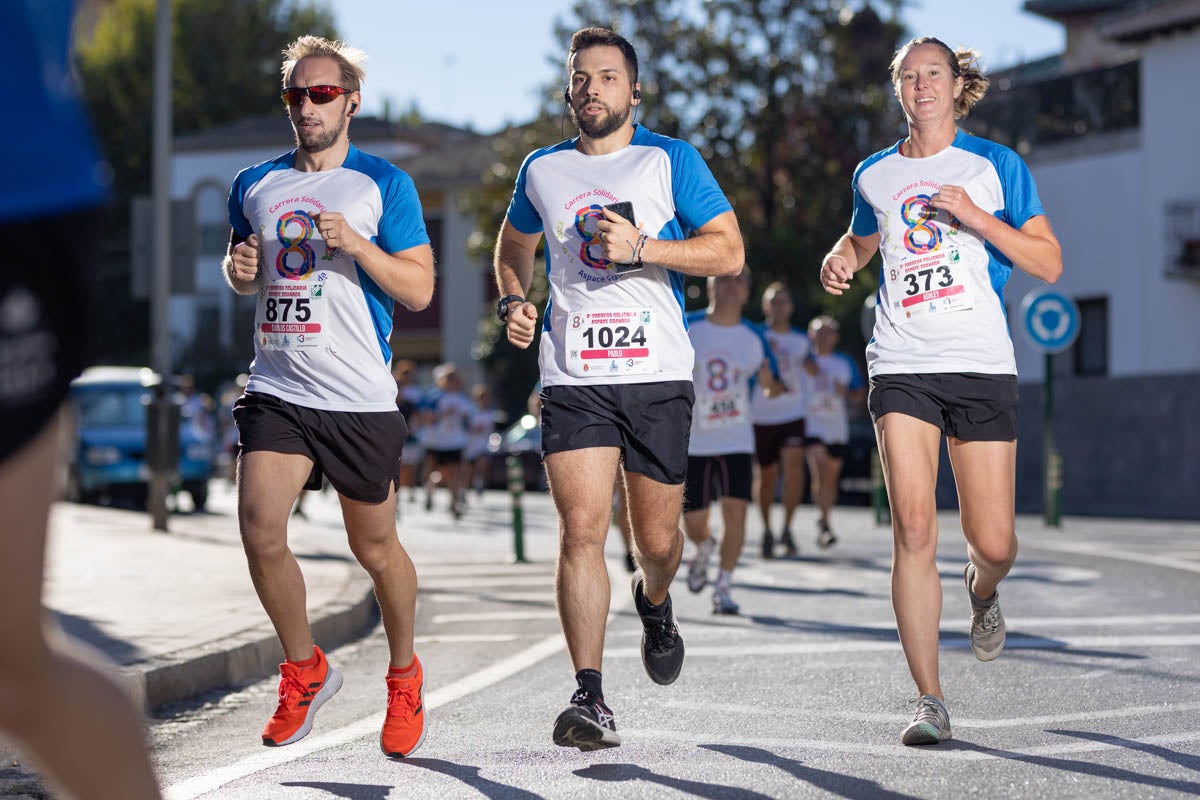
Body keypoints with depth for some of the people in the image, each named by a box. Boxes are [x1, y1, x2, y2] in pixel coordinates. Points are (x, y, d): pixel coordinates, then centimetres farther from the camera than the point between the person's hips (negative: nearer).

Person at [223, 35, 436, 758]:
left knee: (375, 549, 7)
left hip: (361, 398, -3)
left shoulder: (384, 184, -1)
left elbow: (420, 291, -4)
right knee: (261, 534, -11)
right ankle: (305, 670, 13)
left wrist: (358, 244, -18)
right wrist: (240, 269, 2)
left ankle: (404, 675, 32)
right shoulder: (255, 184, 11)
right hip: (276, 390, 3)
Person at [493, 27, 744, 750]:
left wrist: (642, 247, -15)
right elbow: (515, 245, 30)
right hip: (573, 377, 1)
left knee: (657, 540, 8)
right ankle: (591, 701, -14)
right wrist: (512, 301, 10)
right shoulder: (542, 170, 13)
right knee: (581, 530, -14)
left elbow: (729, 251, -3)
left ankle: (654, 603, 45)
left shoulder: (670, 160, 4)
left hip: (657, 373, -1)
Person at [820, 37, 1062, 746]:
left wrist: (978, 219, -12)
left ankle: (983, 590, 38)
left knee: (993, 543, -1)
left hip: (983, 367, -1)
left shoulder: (996, 166, 5)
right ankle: (930, 701, -6)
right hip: (902, 367, 1)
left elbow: (1050, 265, 1)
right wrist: (840, 260, 9)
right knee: (913, 531, -12)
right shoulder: (875, 174, 13)